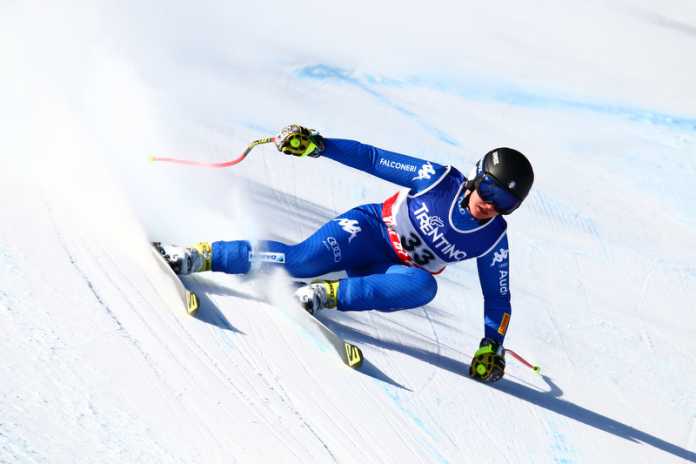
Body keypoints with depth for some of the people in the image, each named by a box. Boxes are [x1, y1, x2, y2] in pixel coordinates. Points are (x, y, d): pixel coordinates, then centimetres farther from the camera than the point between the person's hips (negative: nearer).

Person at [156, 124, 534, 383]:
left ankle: (329, 295, -28)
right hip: (370, 229, -2)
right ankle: (201, 256, -17)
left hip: (395, 270, 2)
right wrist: (318, 145, -20)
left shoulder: (494, 241, -11)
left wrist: (492, 346, -10)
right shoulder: (440, 180, -17)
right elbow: (374, 160, -12)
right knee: (302, 261, -28)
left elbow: (498, 300, 0)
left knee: (424, 287, -34)